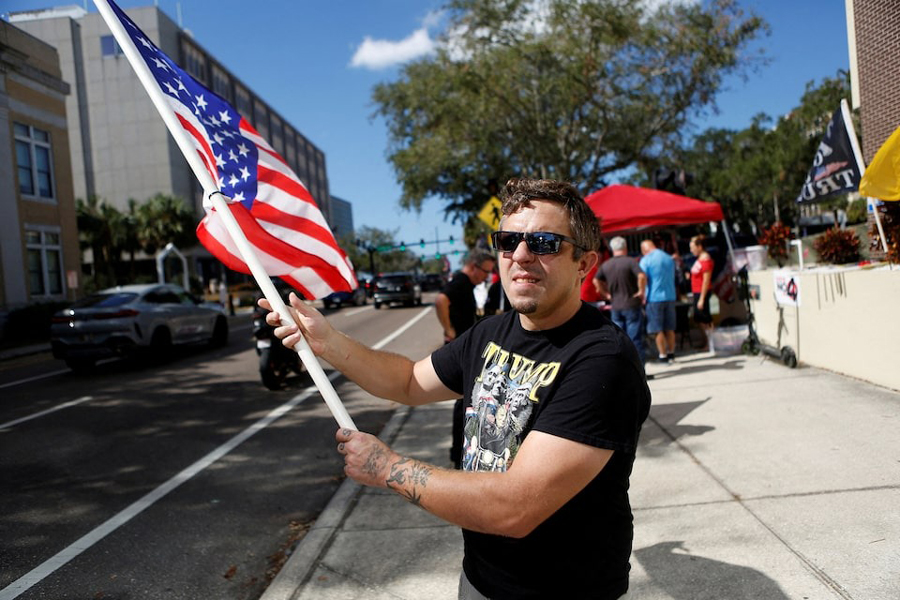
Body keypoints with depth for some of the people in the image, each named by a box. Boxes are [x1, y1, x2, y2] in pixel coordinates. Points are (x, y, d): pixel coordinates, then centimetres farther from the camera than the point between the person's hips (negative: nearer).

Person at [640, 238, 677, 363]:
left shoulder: (645, 260, -8)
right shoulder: (669, 258, 11)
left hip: (654, 298, -6)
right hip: (670, 296, 6)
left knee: (658, 330, 1)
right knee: (669, 328, 13)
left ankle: (663, 356, 3)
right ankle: (671, 354, 18)